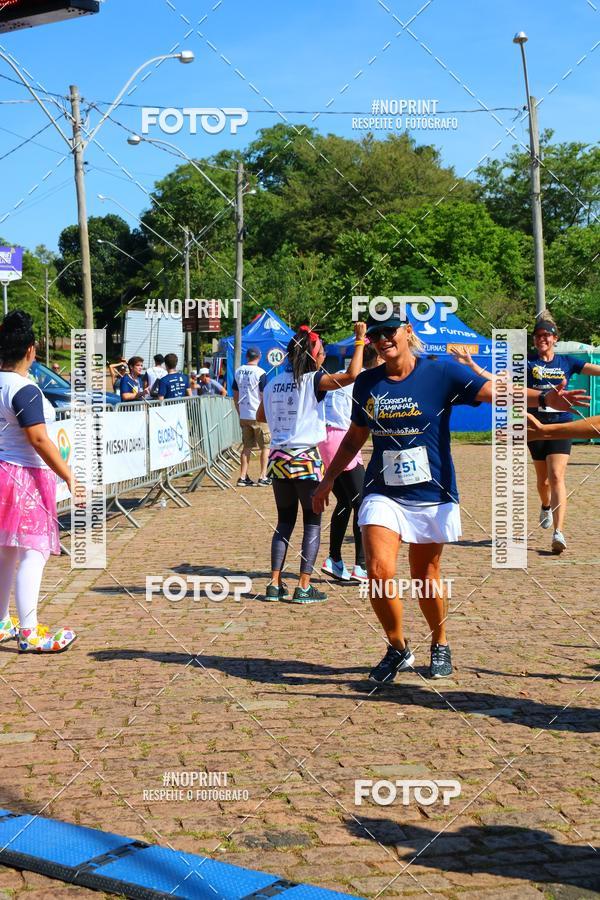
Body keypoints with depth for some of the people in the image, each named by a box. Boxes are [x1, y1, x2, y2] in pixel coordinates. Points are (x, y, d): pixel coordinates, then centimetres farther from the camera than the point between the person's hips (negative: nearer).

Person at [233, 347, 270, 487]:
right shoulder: (260, 373, -11)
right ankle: (263, 477, 5)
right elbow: (264, 397, -12)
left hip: (244, 416, 5)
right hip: (259, 416, -5)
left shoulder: (238, 372, 6)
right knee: (265, 446, 6)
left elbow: (235, 396, 12)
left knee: (247, 447, 12)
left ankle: (243, 477, 8)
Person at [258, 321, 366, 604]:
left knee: (284, 522, 15)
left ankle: (275, 584, 11)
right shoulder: (313, 381, -10)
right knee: (312, 523, 5)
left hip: (277, 459, 5)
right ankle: (304, 588, 2)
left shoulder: (273, 383, 7)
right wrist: (360, 340, -12)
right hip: (306, 459, -5)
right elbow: (352, 375, -21)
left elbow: (260, 416, 22)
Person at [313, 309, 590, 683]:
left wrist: (544, 397, -31)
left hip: (433, 497, -2)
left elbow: (493, 391, -16)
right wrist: (328, 480, 24)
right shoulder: (366, 384, 4)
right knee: (379, 572, -13)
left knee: (425, 577, 8)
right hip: (383, 495, 2)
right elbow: (355, 437, 19)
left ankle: (441, 644, 36)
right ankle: (399, 649, 11)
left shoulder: (440, 372, -6)